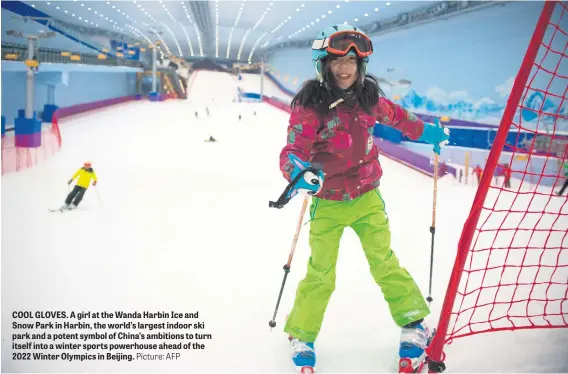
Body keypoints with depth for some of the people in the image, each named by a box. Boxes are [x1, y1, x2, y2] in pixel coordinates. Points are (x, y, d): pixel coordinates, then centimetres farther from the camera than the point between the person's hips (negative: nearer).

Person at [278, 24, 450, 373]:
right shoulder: (310, 106, -17)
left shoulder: (368, 96, -4)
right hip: (327, 202, -2)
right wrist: (298, 171, -48)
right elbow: (293, 151, -25)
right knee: (321, 274, 1)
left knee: (384, 262, 0)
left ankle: (414, 325, 16)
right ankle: (302, 337, 20)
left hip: (367, 197, 3)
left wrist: (427, 131, 29)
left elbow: (394, 115, 18)